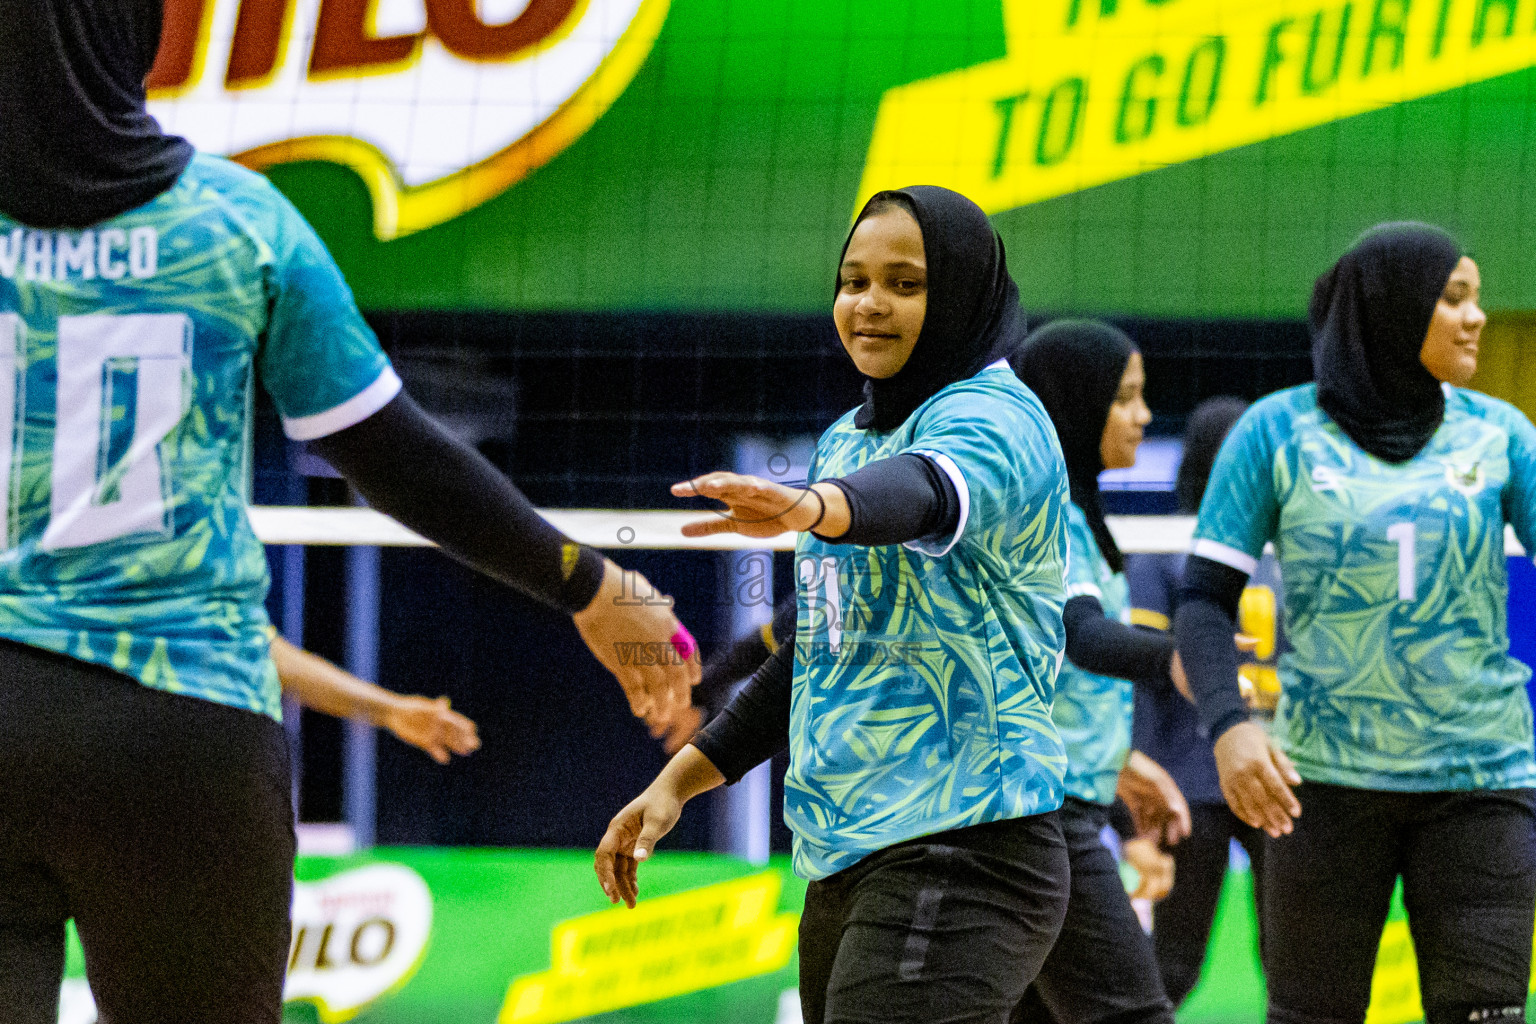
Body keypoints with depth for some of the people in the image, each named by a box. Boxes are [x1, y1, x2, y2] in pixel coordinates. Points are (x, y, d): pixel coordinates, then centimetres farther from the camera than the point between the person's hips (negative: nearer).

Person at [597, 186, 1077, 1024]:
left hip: (957, 854, -9)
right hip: (844, 866, 9)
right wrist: (680, 779, 21)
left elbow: (927, 492, -33)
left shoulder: (994, 416, -8)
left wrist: (807, 507, -54)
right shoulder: (844, 442, 19)